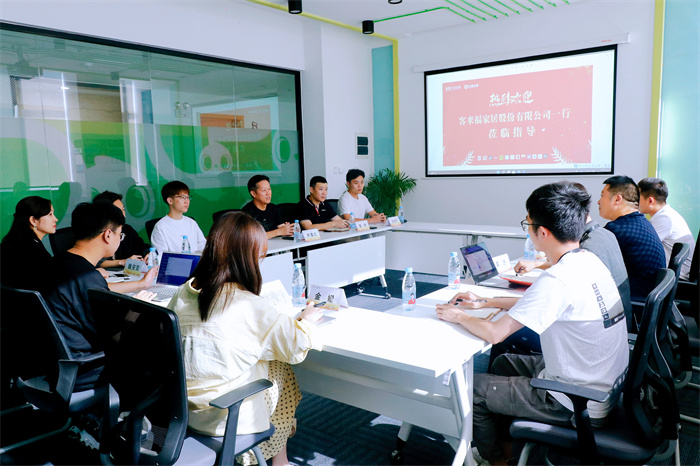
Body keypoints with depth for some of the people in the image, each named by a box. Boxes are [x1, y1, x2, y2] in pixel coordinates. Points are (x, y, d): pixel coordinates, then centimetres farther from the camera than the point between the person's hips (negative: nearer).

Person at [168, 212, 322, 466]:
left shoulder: (183, 293, -6)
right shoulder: (252, 307, -22)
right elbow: (295, 348, -10)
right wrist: (306, 319, 12)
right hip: (227, 417, -5)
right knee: (282, 369, 17)